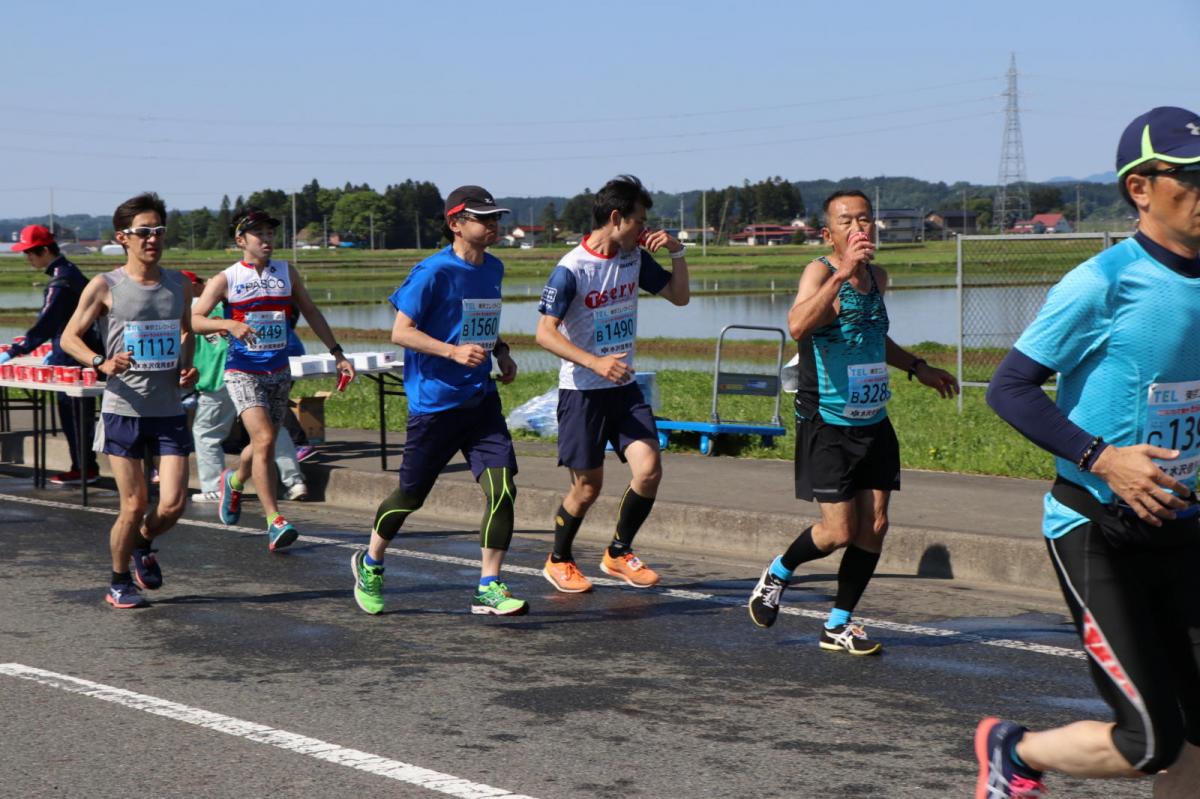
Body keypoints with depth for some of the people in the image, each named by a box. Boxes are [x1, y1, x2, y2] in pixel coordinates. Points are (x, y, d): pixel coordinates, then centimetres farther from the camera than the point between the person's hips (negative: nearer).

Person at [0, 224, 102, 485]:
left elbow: (45, 323, -24)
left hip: (73, 359, -10)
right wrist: (56, 350, 20)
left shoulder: (61, 280, -19)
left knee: (72, 414, -2)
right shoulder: (69, 271, 11)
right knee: (77, 414, 13)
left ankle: (83, 468, 3)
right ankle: (85, 467, 18)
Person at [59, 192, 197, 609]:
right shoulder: (105, 287, -4)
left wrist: (188, 367, 5)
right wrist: (101, 362, -18)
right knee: (134, 505, -2)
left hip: (170, 410, 3)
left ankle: (143, 544, 30)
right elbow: (69, 337, 2)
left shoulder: (180, 285, 7)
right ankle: (120, 583, 21)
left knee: (173, 504, -4)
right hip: (124, 408, -3)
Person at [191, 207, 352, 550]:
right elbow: (193, 319, -9)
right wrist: (229, 324, -27)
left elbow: (311, 313, 15)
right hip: (242, 371, -5)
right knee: (264, 438, -19)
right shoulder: (226, 280, -4)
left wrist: (337, 353, 11)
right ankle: (274, 521, -17)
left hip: (279, 371, 5)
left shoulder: (287, 273, 7)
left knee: (264, 443, 13)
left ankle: (233, 481, 46)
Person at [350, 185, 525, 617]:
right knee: (411, 494, 7)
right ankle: (370, 564, 33)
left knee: (503, 485, -11)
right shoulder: (433, 272, -13)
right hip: (434, 401, -6)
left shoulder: (493, 269, 10)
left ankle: (488, 587, -4)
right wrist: (453, 351, -24)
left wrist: (500, 351, 8)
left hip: (480, 399, 6)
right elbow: (401, 331, -13)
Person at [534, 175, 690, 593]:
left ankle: (619, 553, 12)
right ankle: (558, 560, 25)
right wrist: (595, 363, -32)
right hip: (582, 391, -6)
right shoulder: (570, 269, -16)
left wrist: (677, 252, -1)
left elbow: (679, 296, 15)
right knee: (588, 486, 1)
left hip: (624, 387, 6)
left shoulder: (634, 257, 5)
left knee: (649, 469, -9)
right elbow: (545, 333, -21)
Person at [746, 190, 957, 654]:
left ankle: (837, 627, 15)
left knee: (874, 527, 2)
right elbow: (797, 326, -37)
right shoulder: (820, 272, -15)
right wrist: (842, 272, -43)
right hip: (827, 426, -7)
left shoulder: (877, 277, 9)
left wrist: (917, 368, 25)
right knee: (839, 531, -7)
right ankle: (777, 573, 23)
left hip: (874, 424, 7)